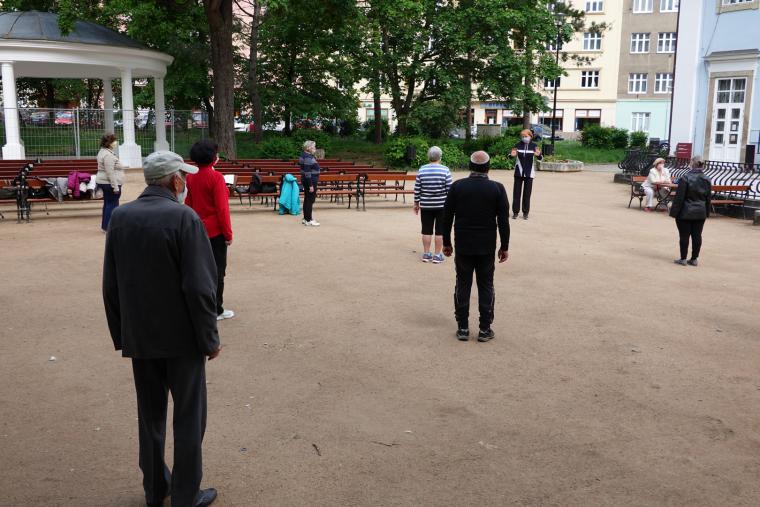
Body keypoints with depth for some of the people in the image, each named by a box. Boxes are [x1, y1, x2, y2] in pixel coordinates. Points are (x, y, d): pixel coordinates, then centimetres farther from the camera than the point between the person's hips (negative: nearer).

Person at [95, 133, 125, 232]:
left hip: (103, 182, 11)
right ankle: (108, 227, -1)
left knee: (107, 203, 16)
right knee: (112, 204, -4)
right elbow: (110, 173, -25)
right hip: (110, 183, -11)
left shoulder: (103, 152, 15)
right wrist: (115, 186, -25)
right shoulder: (108, 155, -20)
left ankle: (105, 226, 24)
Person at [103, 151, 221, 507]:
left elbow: (111, 285, 3)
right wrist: (210, 338, -9)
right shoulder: (184, 218, -18)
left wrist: (121, 334, 13)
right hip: (182, 336, -5)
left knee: (150, 415, 18)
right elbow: (199, 287, -20)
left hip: (139, 337, 5)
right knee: (188, 418, 9)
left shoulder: (120, 217, -1)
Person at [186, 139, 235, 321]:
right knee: (217, 271, 2)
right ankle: (216, 310, 7)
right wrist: (228, 233, -11)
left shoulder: (191, 178, 3)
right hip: (215, 231, -7)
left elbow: (188, 204, 10)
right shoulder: (216, 177, -17)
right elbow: (222, 208, -18)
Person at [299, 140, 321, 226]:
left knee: (307, 199, 15)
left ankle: (306, 218, 23)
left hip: (308, 181, 11)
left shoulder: (307, 156, 11)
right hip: (310, 181, -11)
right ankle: (308, 220, 1)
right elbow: (307, 173, -24)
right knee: (310, 200, -4)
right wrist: (311, 185, -24)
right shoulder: (308, 158, -20)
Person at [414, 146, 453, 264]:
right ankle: (437, 255, 10)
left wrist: (416, 203, 12)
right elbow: (450, 189, -7)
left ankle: (426, 254, 16)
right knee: (440, 231, 6)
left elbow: (417, 189, 1)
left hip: (426, 205, 2)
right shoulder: (445, 170, -8)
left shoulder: (422, 170, -2)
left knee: (426, 230, 10)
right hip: (441, 205, -2)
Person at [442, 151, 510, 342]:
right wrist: (504, 246, 6)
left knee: (463, 285, 8)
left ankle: (463, 328, 11)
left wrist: (446, 243, 10)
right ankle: (485, 329, 10)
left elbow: (447, 217, 0)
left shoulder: (457, 187, -3)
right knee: (486, 286, 7)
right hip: (487, 247, 0)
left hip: (463, 246, 1)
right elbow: (503, 221, -4)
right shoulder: (497, 188, -5)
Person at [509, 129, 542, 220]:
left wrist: (538, 155, -33)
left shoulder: (534, 146, -4)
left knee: (527, 193, 4)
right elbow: (510, 156, -4)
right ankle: (515, 212, 9)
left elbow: (540, 158, -10)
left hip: (529, 172, -1)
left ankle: (525, 212, 12)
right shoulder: (518, 145, -3)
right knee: (516, 192, 2)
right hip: (519, 172, 1)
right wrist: (512, 155, -28)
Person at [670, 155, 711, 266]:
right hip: (700, 213, 5)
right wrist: (706, 213, 16)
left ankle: (683, 259, 7)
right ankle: (694, 259, 15)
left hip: (685, 213, -5)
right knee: (697, 236, 9)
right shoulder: (707, 180, 4)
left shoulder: (685, 178, -14)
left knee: (684, 236, 2)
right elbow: (708, 199, 9)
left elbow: (679, 197, -14)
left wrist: (674, 211, -9)